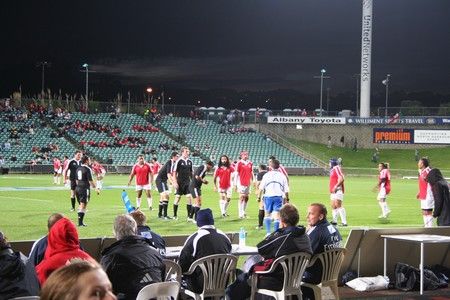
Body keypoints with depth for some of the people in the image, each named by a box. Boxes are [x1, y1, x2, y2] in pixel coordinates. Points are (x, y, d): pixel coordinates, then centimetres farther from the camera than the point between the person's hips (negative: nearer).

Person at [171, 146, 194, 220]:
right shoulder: (179, 161, -8)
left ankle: (189, 216, 0)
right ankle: (175, 216, 16)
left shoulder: (190, 161, 9)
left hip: (187, 182, 5)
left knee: (189, 198, -4)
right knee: (177, 198, 2)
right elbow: (174, 172, -8)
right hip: (180, 183, -4)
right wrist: (175, 182, -14)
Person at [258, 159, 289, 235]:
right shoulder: (282, 176, 5)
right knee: (277, 215, 1)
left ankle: (268, 232, 3)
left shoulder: (267, 175, 2)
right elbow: (286, 190, 5)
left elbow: (261, 188, 0)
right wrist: (287, 199, 16)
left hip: (268, 196, 0)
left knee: (267, 214, 13)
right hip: (279, 197, 0)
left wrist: (259, 196, 10)